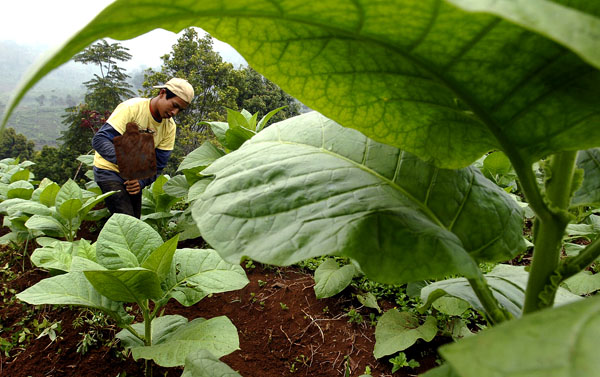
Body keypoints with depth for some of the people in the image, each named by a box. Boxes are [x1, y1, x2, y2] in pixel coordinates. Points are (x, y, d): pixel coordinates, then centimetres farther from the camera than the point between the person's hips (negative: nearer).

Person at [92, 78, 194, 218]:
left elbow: (158, 164, -3)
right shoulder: (131, 108, -22)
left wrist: (141, 182, -22)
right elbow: (99, 140, -28)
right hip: (109, 169, -6)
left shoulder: (170, 127, -5)